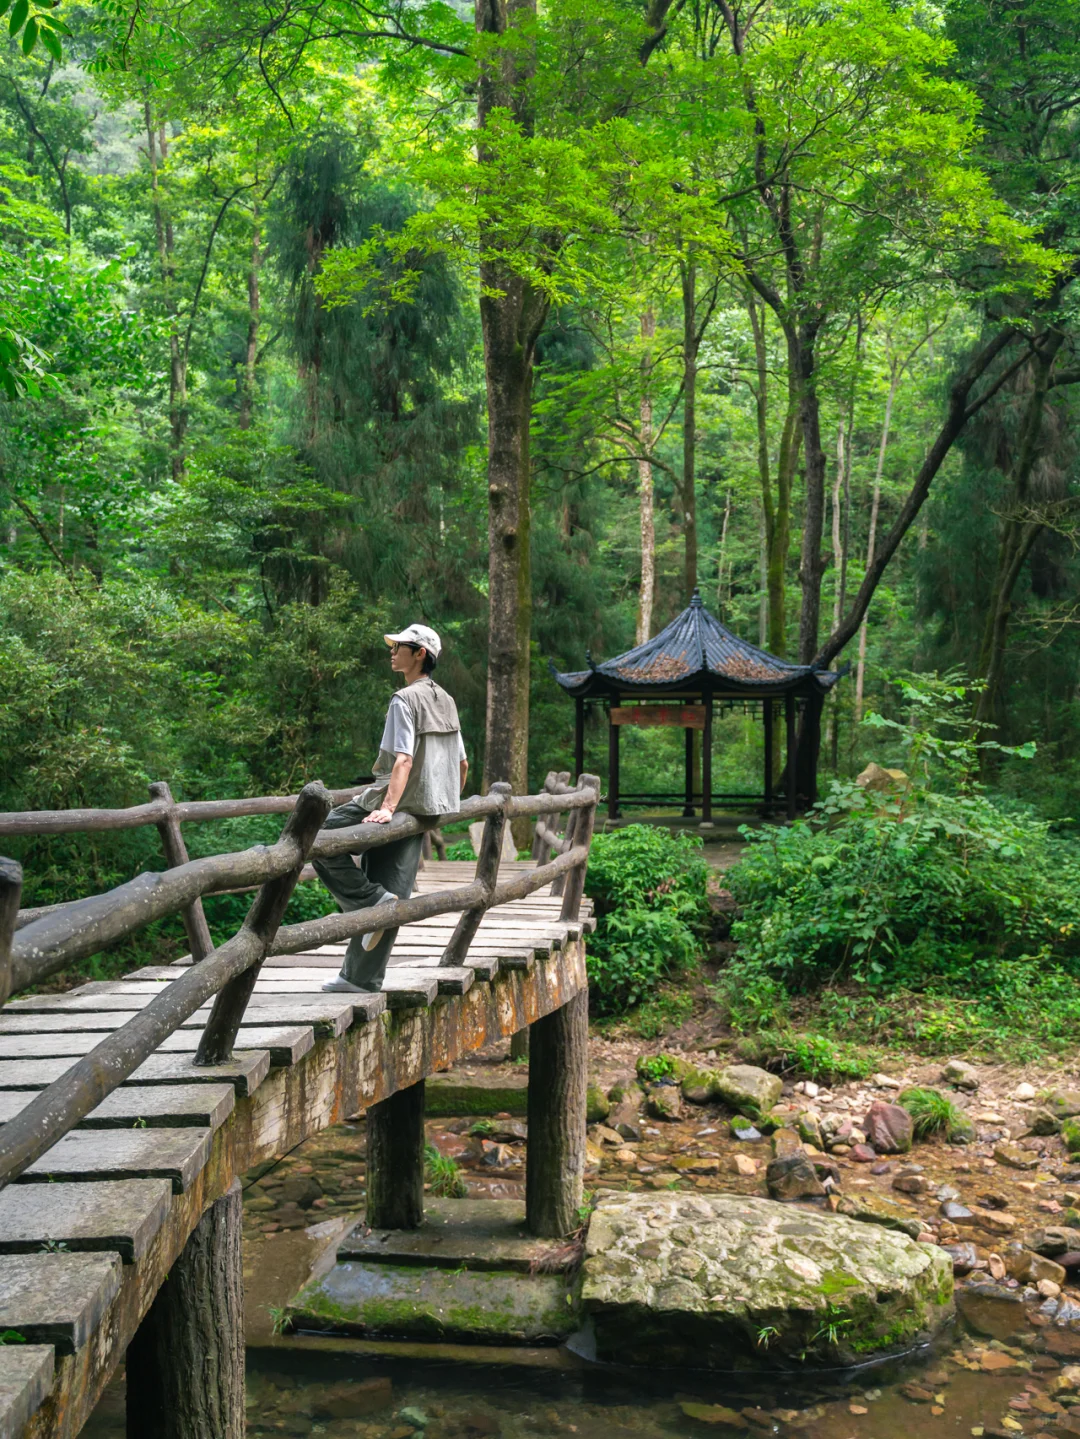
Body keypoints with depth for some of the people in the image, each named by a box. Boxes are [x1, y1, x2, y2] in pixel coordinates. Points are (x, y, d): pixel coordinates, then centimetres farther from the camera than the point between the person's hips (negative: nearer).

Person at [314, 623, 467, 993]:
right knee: (393, 894, 8)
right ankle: (363, 978, 12)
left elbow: (404, 759, -22)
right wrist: (447, 804, 29)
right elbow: (462, 764, 19)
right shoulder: (446, 701, 16)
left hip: (398, 805, -8)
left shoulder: (405, 699, -10)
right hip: (424, 810, 9)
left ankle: (373, 898, -11)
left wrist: (388, 808, -29)